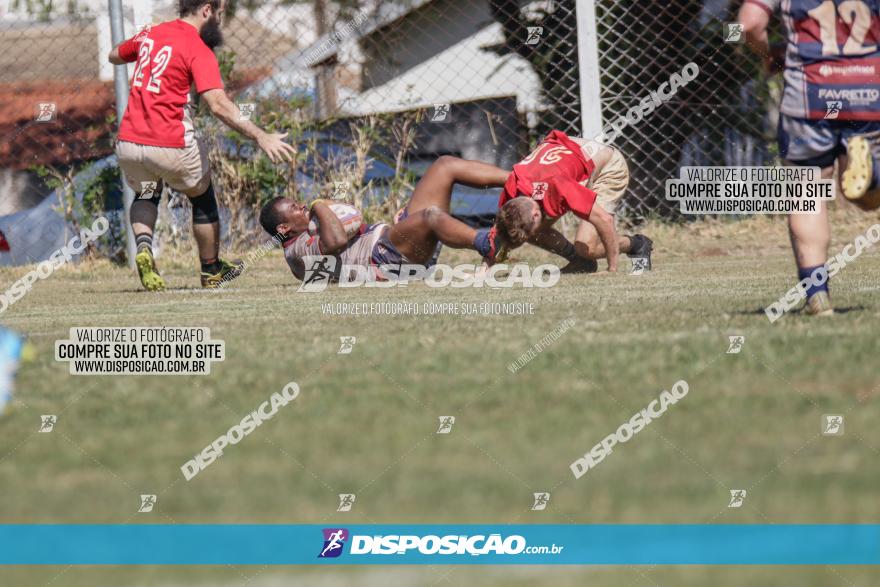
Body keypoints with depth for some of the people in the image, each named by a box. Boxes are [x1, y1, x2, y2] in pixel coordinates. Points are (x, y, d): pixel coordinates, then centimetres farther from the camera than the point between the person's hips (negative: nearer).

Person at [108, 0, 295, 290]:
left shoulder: (149, 34, 10)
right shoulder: (199, 50, -10)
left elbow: (114, 56, 30)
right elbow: (218, 105, -23)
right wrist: (260, 136, -27)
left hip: (128, 144, 5)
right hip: (171, 145, -5)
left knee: (146, 194, 32)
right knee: (202, 197, 22)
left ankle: (143, 245, 3)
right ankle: (211, 270, 34)